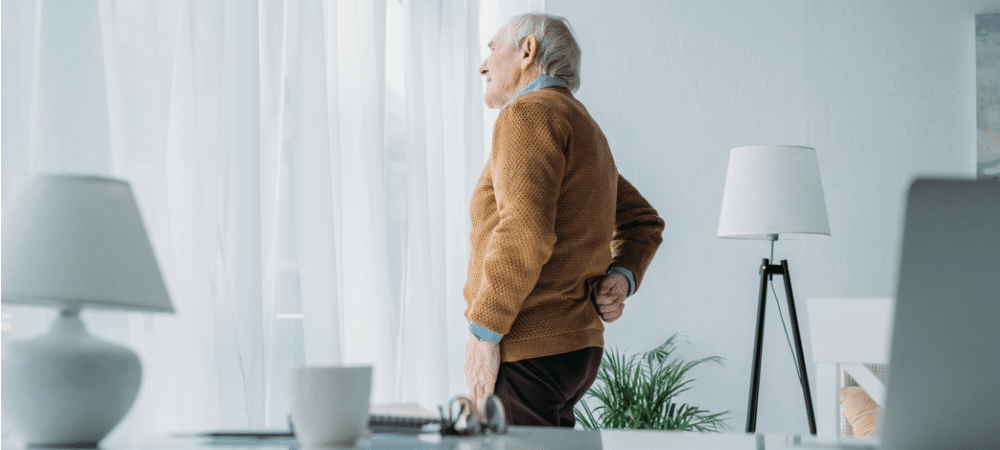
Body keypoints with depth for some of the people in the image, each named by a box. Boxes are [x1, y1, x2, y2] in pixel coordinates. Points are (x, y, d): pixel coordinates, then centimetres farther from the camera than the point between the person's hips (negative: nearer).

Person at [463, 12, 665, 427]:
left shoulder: (529, 113, -8)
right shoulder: (585, 129, 24)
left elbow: (525, 232, -21)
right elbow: (644, 222, 30)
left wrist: (484, 332, -17)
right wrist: (621, 276, 12)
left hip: (528, 352, -10)